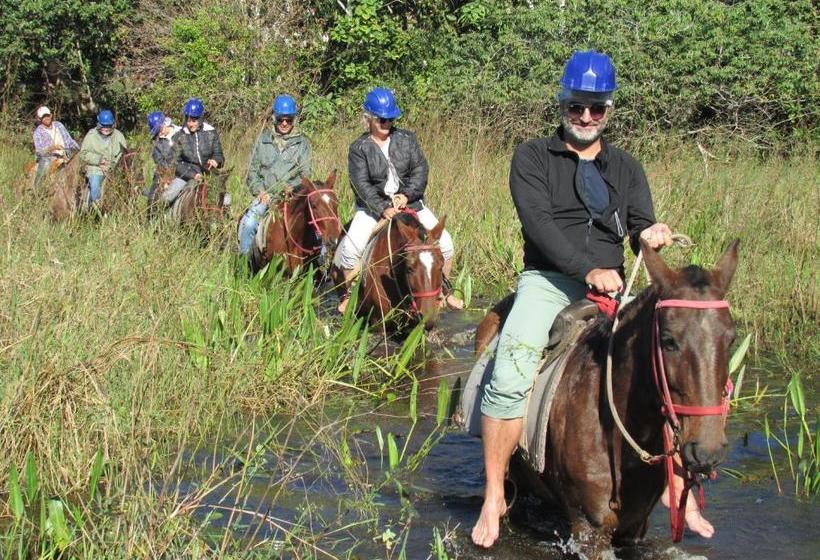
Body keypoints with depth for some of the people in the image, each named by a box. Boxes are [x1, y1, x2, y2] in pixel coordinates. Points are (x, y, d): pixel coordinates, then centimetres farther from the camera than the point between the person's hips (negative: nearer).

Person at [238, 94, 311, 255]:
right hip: (265, 195, 1)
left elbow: (305, 174, 3)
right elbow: (253, 171, 11)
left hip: (292, 195, -1)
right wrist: (260, 191, -5)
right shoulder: (263, 139, 11)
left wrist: (292, 187, -17)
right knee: (249, 223, -23)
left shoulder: (302, 142, 8)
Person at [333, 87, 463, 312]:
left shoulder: (407, 139, 3)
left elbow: (420, 169, -4)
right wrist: (383, 209, -25)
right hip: (373, 206, -2)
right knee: (351, 247, -23)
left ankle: (443, 290, 15)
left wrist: (407, 195, -20)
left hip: (410, 201, 2)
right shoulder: (359, 148, -4)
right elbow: (361, 184, -13)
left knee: (444, 243, -7)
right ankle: (349, 294, 1)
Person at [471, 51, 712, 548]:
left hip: (611, 284, 4)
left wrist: (651, 237, -18)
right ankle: (494, 499, -14)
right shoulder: (533, 158, 4)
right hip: (549, 279, -4)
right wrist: (589, 270, -22)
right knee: (509, 377, -27)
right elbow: (538, 223, -10)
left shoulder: (627, 169, 17)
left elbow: (641, 231, 8)